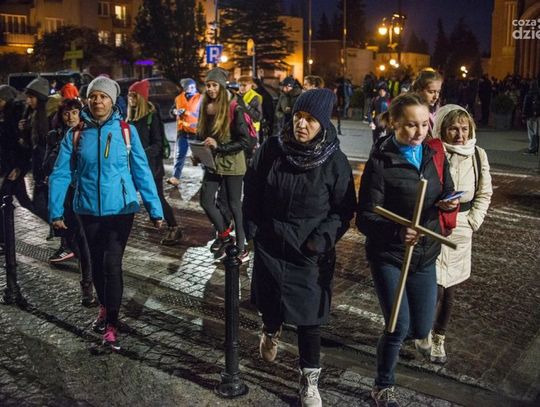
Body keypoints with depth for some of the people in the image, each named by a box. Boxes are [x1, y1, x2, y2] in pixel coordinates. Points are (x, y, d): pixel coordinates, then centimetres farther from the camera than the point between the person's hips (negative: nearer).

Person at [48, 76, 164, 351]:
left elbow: (142, 171, -4)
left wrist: (154, 209, -7)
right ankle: (105, 307, 39)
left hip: (120, 208, -3)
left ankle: (111, 325, 4)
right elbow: (61, 174, -1)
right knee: (97, 263, 15)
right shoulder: (76, 134, 0)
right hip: (89, 210, 3)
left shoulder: (126, 131, -5)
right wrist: (55, 211, -6)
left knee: (112, 263, -8)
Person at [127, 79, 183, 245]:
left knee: (157, 198, 0)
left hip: (150, 165, -7)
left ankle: (174, 229, 13)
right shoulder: (131, 117, 9)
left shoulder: (152, 116, -12)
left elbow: (157, 144, -15)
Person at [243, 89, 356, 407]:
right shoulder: (272, 148, -7)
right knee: (268, 299, 19)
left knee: (309, 315, 2)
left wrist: (322, 240, -14)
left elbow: (344, 210, -4)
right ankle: (271, 332, 55)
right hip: (269, 243, 3)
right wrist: (252, 229, 2)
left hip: (310, 251, -2)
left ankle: (310, 380, 19)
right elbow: (252, 190, 4)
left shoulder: (335, 161, -12)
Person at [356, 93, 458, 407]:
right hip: (389, 256, -5)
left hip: (425, 255, 5)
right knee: (399, 327, -5)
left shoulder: (434, 155, 2)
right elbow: (366, 218, -16)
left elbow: (447, 192, 12)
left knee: (421, 330, 10)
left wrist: (450, 204, -13)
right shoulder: (381, 162, -13)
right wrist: (397, 231, -36)